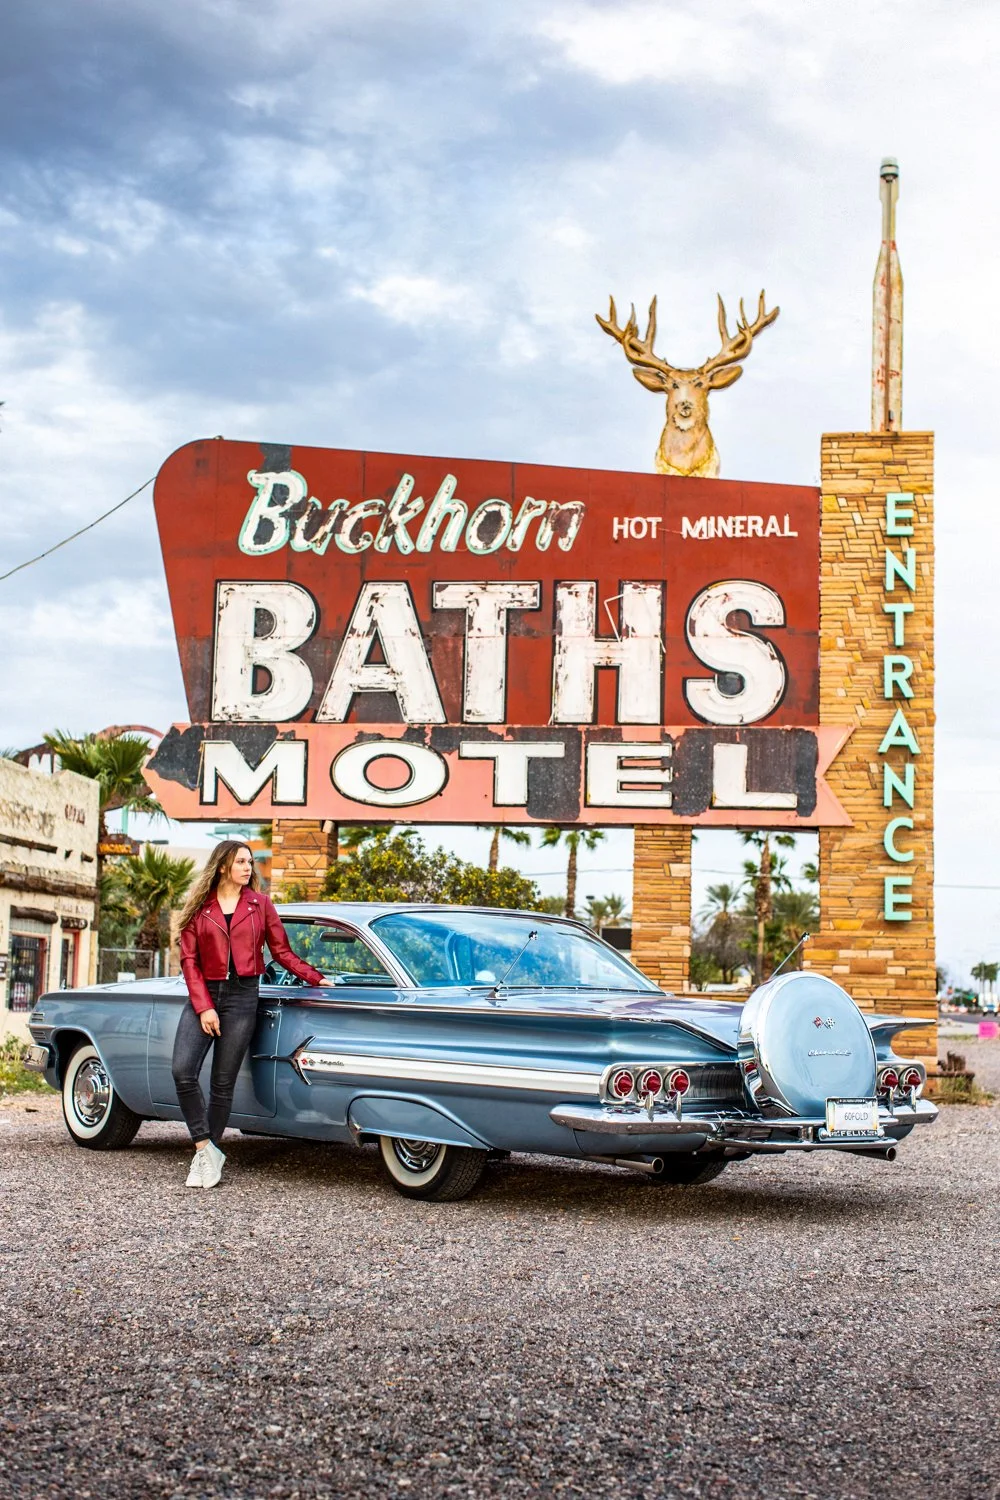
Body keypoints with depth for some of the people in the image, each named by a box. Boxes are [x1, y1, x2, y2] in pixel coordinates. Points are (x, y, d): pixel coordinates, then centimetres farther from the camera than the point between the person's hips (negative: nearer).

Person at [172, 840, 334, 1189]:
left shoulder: (260, 903, 8)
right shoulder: (199, 907, 6)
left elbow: (282, 951, 11)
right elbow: (189, 960, 1)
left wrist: (316, 978, 0)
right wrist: (203, 1007, -8)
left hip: (242, 996, 0)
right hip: (203, 994, 0)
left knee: (223, 1082, 0)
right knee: (182, 1071, -15)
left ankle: (208, 1154, 11)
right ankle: (205, 1146, -3)